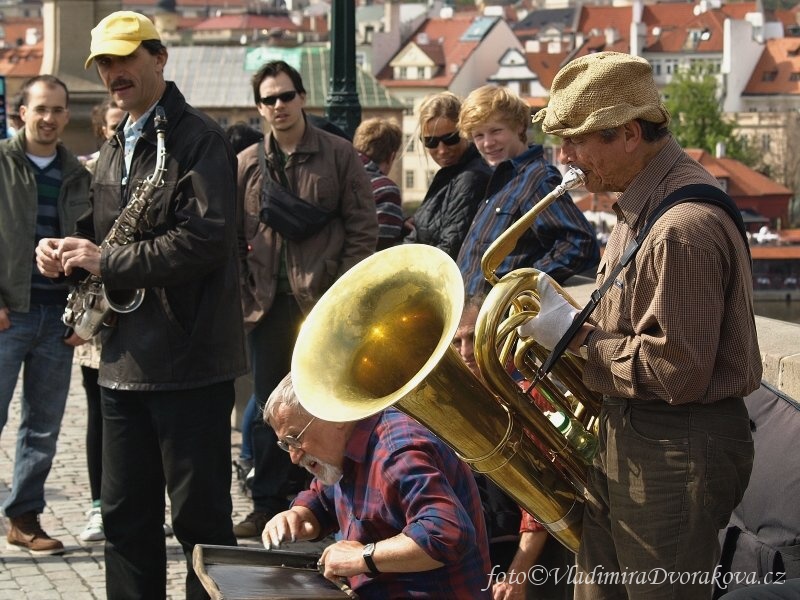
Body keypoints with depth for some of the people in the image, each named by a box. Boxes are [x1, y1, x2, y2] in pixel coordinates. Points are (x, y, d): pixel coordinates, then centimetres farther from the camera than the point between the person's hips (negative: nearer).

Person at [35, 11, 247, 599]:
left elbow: (206, 239, -23)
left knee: (200, 516, 0)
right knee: (126, 514, 14)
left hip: (189, 361, -8)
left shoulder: (198, 140, -11)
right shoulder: (114, 150, 16)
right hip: (126, 360, 8)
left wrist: (106, 261, -18)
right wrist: (67, 250, 1)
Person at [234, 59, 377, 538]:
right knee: (270, 406, 8)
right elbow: (234, 234, 12)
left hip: (323, 301, -3)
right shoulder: (248, 164, 9)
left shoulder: (339, 154, 0)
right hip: (268, 303, 3)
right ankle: (268, 504, 16)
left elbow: (363, 228, -2)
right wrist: (243, 292, 2)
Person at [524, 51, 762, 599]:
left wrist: (574, 334, -16)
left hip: (677, 453, -10)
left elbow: (679, 373, -25)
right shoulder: (643, 203, 8)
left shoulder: (684, 227, -24)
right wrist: (574, 325, 3)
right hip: (621, 439, 10)